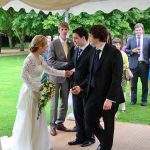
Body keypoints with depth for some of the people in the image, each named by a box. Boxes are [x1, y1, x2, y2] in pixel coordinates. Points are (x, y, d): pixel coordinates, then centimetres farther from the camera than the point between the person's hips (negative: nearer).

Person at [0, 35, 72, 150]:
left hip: (37, 91, 8)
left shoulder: (39, 58, 5)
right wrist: (37, 87, -17)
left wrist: (64, 73, 14)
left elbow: (49, 70, 16)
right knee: (29, 120, 4)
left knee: (38, 119, 16)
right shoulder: (30, 58, -20)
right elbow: (24, 76, -21)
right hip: (30, 91, -8)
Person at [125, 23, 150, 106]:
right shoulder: (130, 40, 7)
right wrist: (132, 51, -11)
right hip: (134, 64, 1)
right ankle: (133, 99, 17)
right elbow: (126, 50, 8)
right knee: (133, 83, 6)